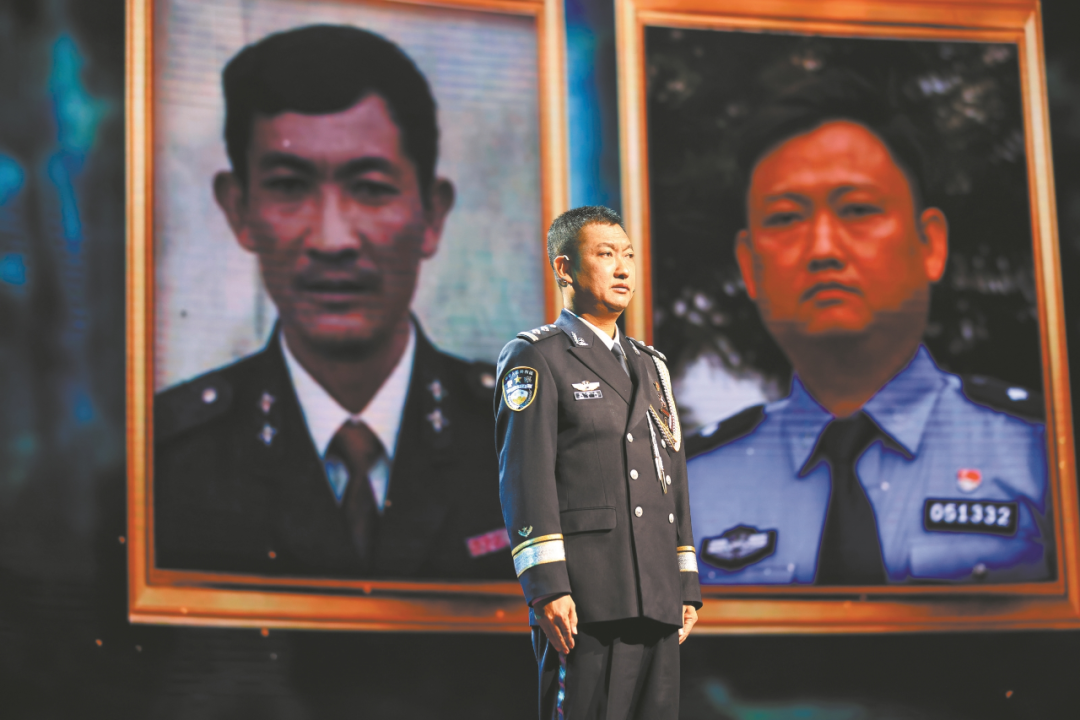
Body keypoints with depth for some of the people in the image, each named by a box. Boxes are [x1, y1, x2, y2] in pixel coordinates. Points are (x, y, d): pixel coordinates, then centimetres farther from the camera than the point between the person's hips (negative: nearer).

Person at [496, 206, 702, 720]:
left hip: (657, 599, 7)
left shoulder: (649, 366, 22)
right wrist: (547, 587, -18)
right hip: (586, 601, -7)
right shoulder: (536, 360, 0)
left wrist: (687, 587, 15)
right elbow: (524, 479, -9)